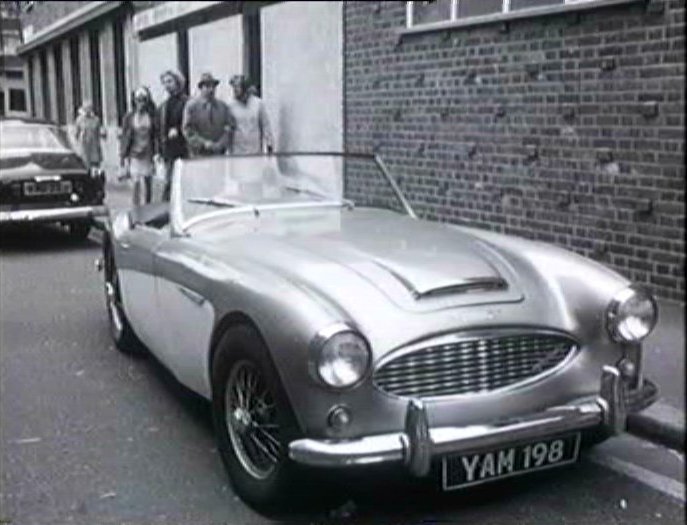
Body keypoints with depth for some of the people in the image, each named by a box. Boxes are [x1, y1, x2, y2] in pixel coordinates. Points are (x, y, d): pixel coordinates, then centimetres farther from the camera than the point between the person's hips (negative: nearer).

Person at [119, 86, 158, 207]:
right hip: (134, 155, -1)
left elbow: (156, 136, 2)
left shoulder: (151, 116, 0)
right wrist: (123, 156, 1)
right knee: (136, 184, -6)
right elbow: (124, 137, 3)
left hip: (148, 155, 1)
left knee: (148, 184, 8)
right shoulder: (129, 117, -1)